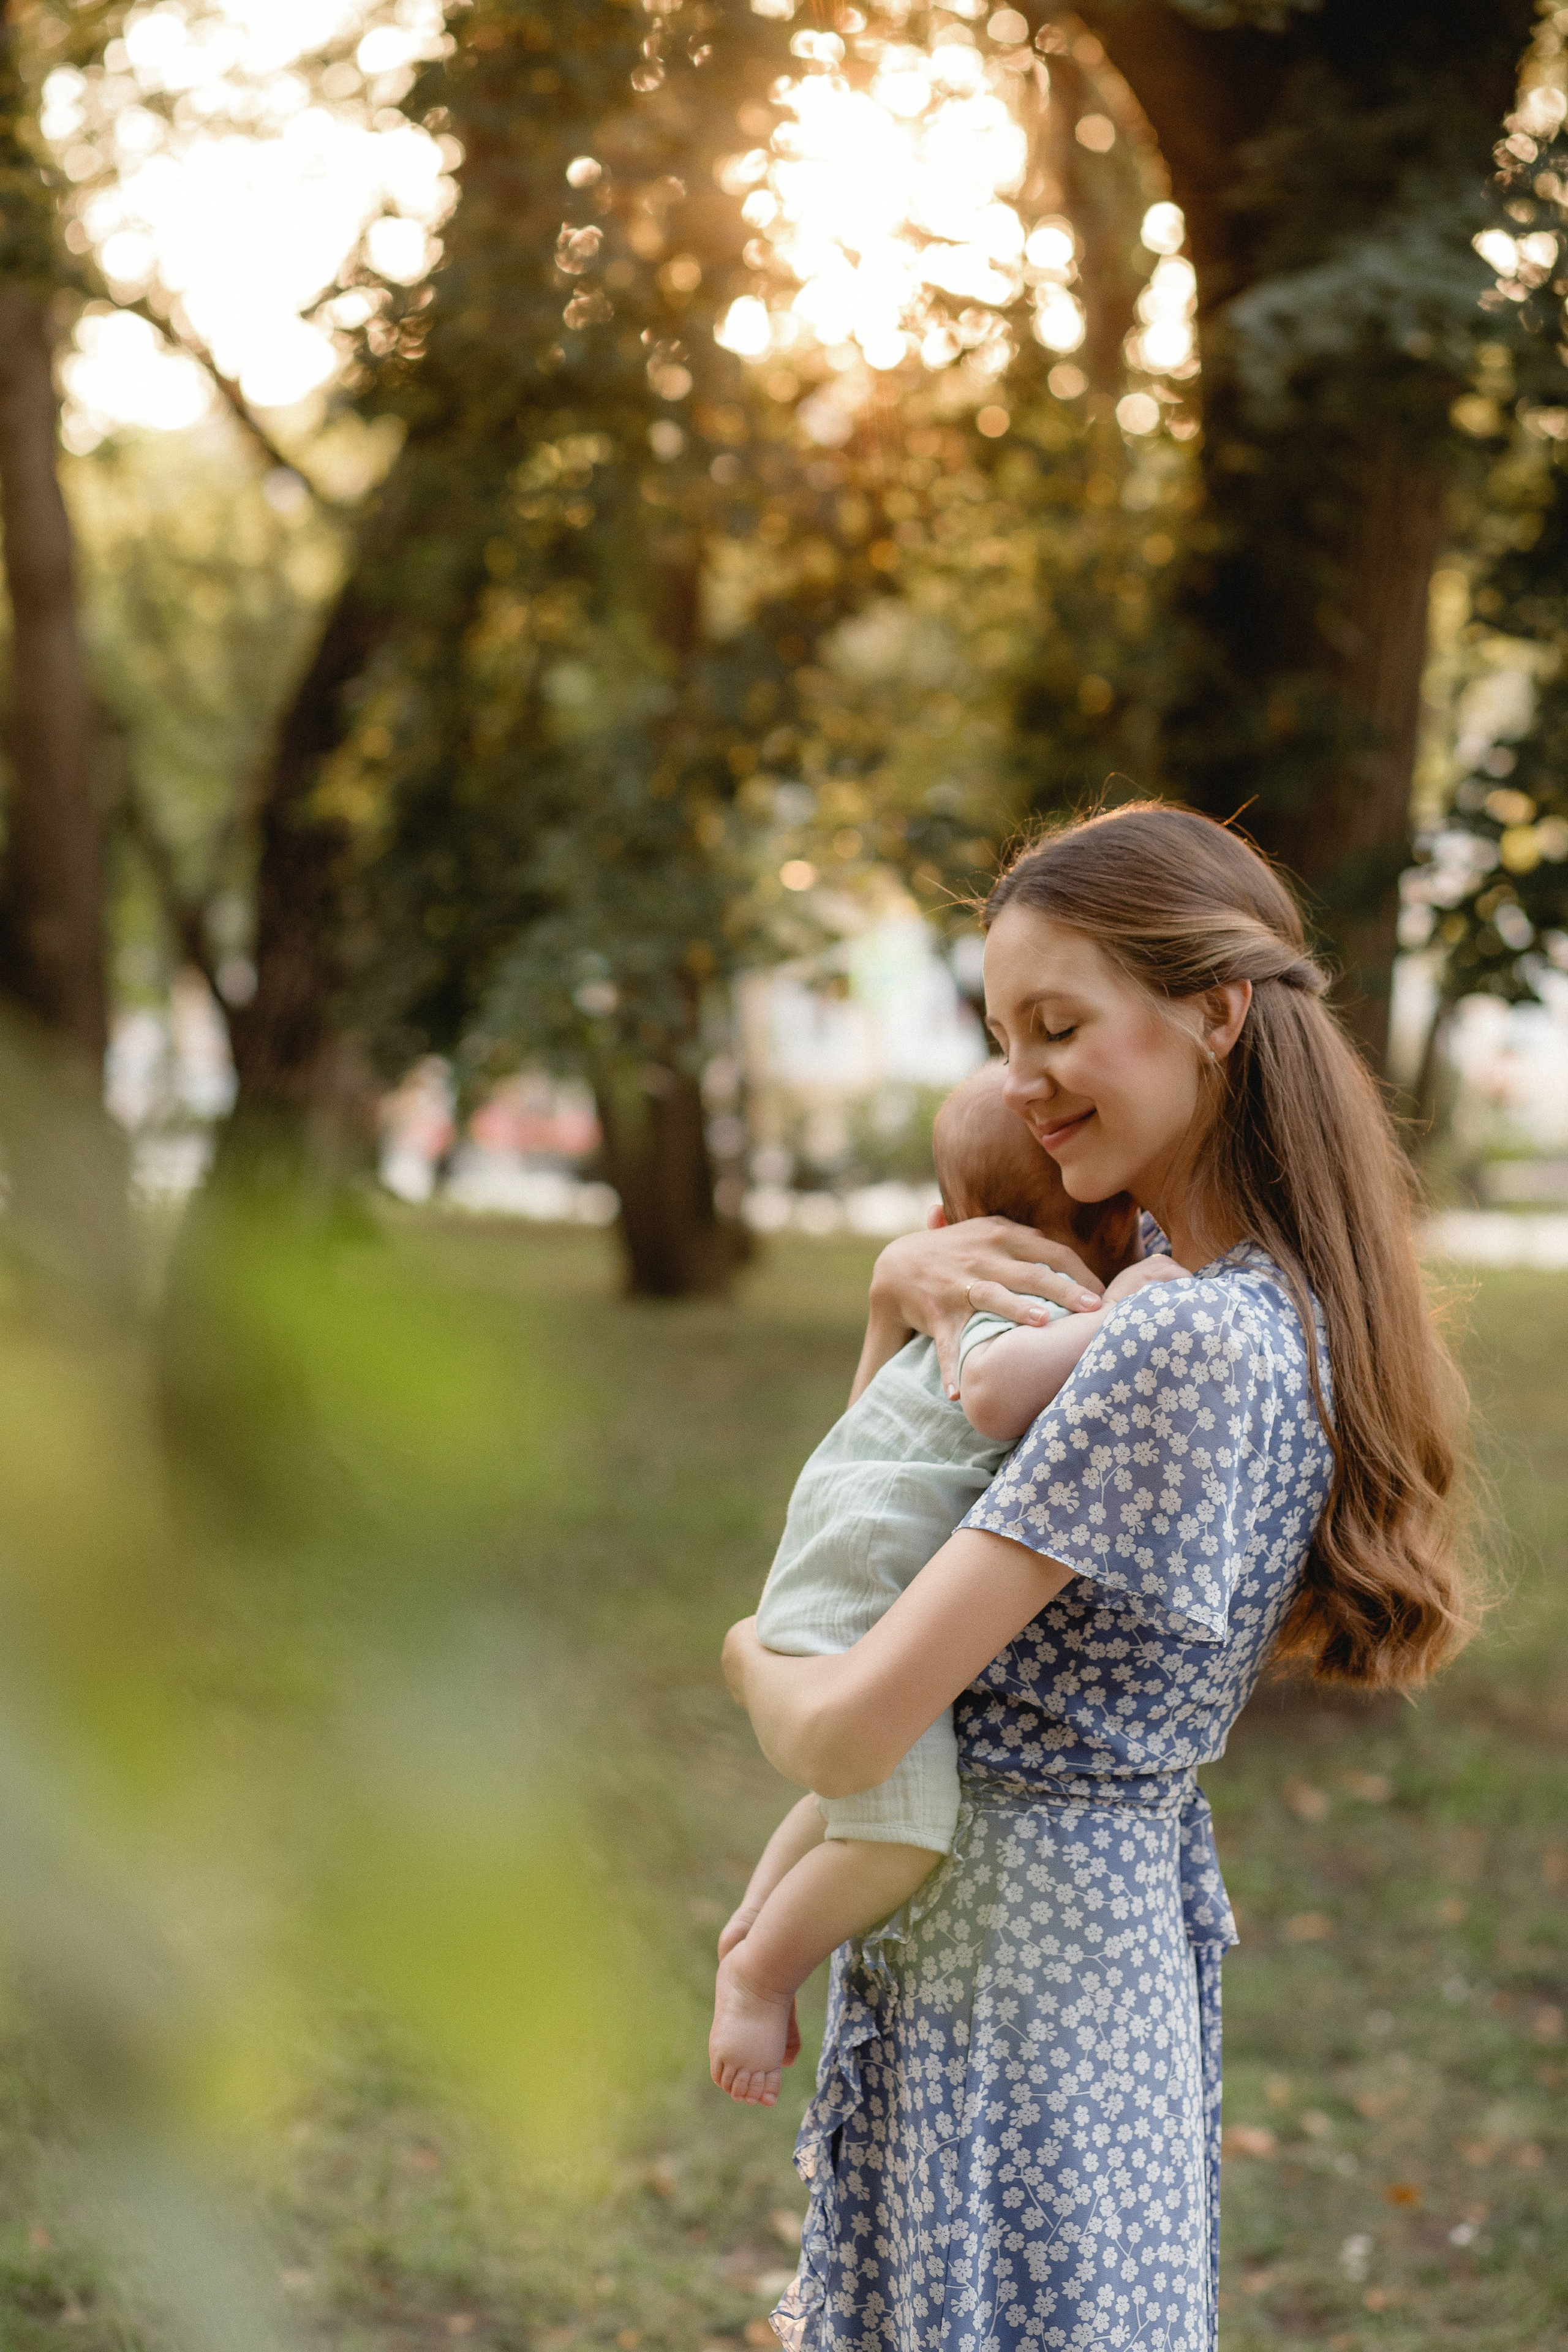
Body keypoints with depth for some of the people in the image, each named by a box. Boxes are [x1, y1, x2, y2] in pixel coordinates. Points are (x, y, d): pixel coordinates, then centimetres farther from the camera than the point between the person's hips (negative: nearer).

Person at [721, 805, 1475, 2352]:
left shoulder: (1181, 1346, -25)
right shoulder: (1295, 1318, 4)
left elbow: (848, 1738, -26)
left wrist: (751, 1658, -4)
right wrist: (898, 1293, -1)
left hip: (1007, 1955, -9)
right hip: (1133, 1917, 9)